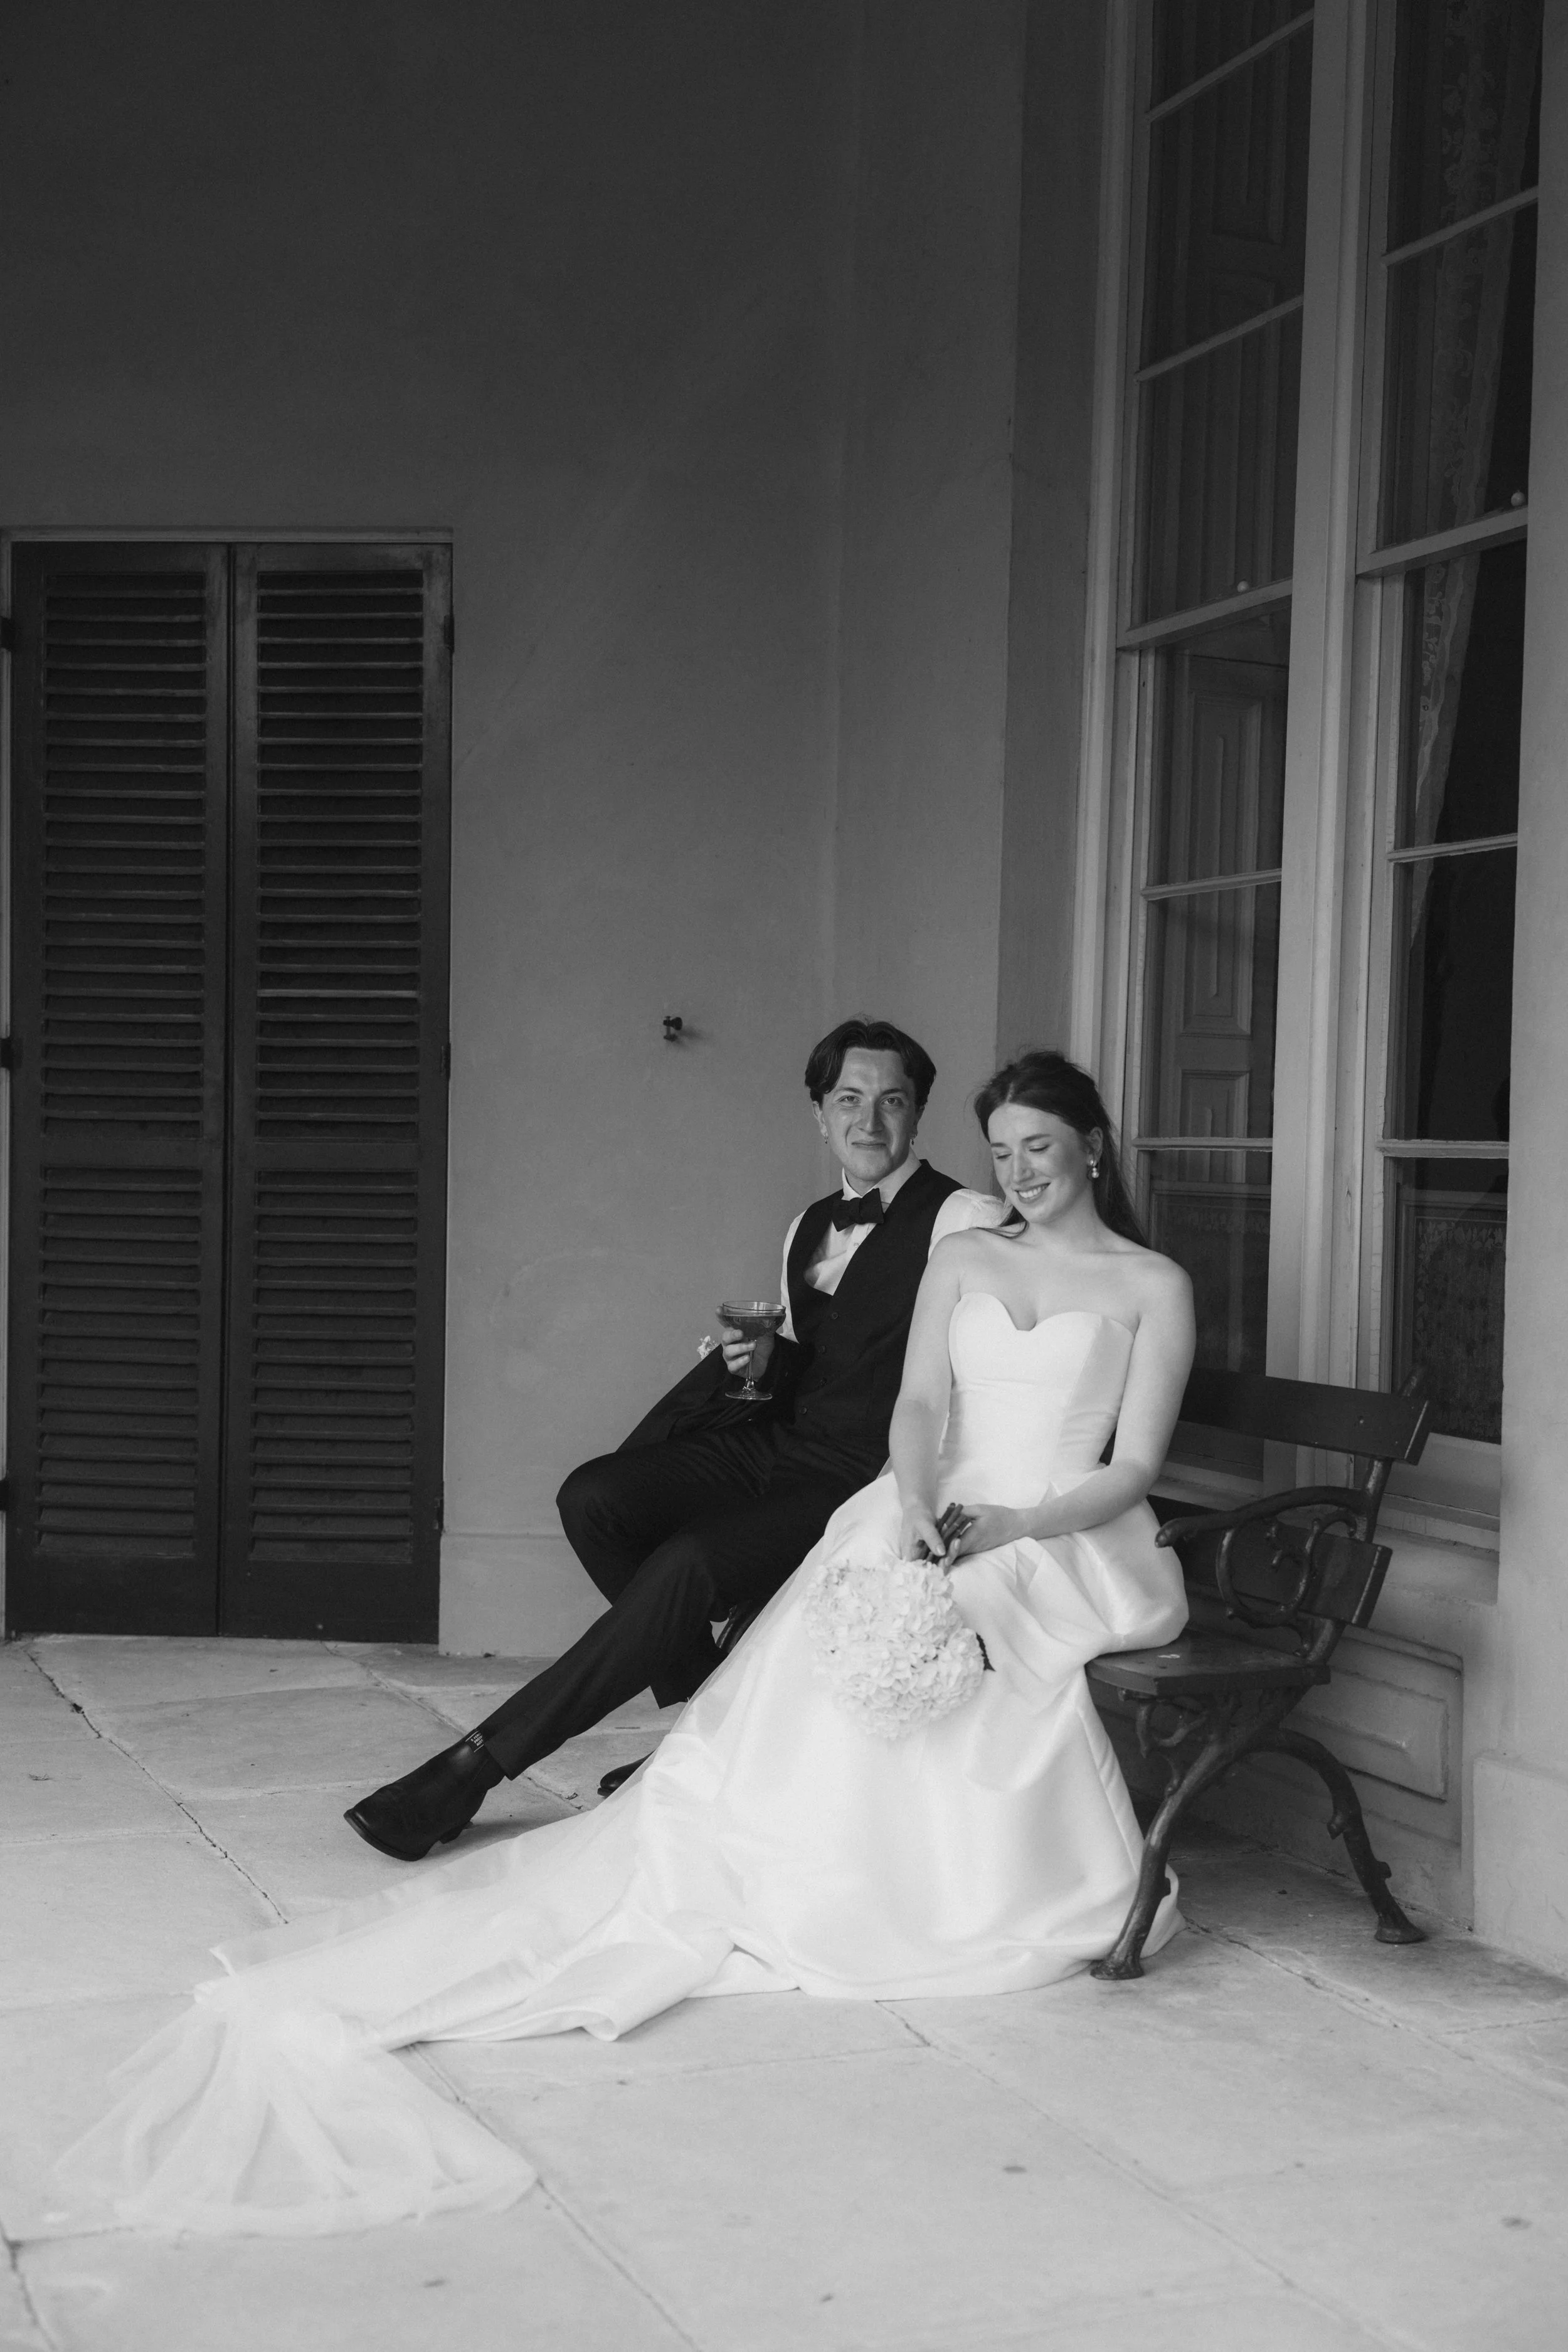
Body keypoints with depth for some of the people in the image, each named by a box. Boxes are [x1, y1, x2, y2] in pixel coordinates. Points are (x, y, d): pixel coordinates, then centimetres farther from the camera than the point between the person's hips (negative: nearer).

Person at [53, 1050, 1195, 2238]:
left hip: (1056, 1548, -2)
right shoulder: (962, 1257, 17)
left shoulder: (1155, 1286, 7)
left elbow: (1133, 1468, 0)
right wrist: (918, 1509, -19)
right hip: (929, 1526, 2)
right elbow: (920, 1404, 3)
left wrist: (1009, 1525, -17)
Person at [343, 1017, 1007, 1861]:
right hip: (779, 1443, 8)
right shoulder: (810, 1227, 17)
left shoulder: (964, 1219, -7)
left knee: (686, 1564, -28)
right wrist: (764, 1356, 4)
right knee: (592, 1497, -14)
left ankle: (478, 1764, -19)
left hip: (865, 1478, -7)